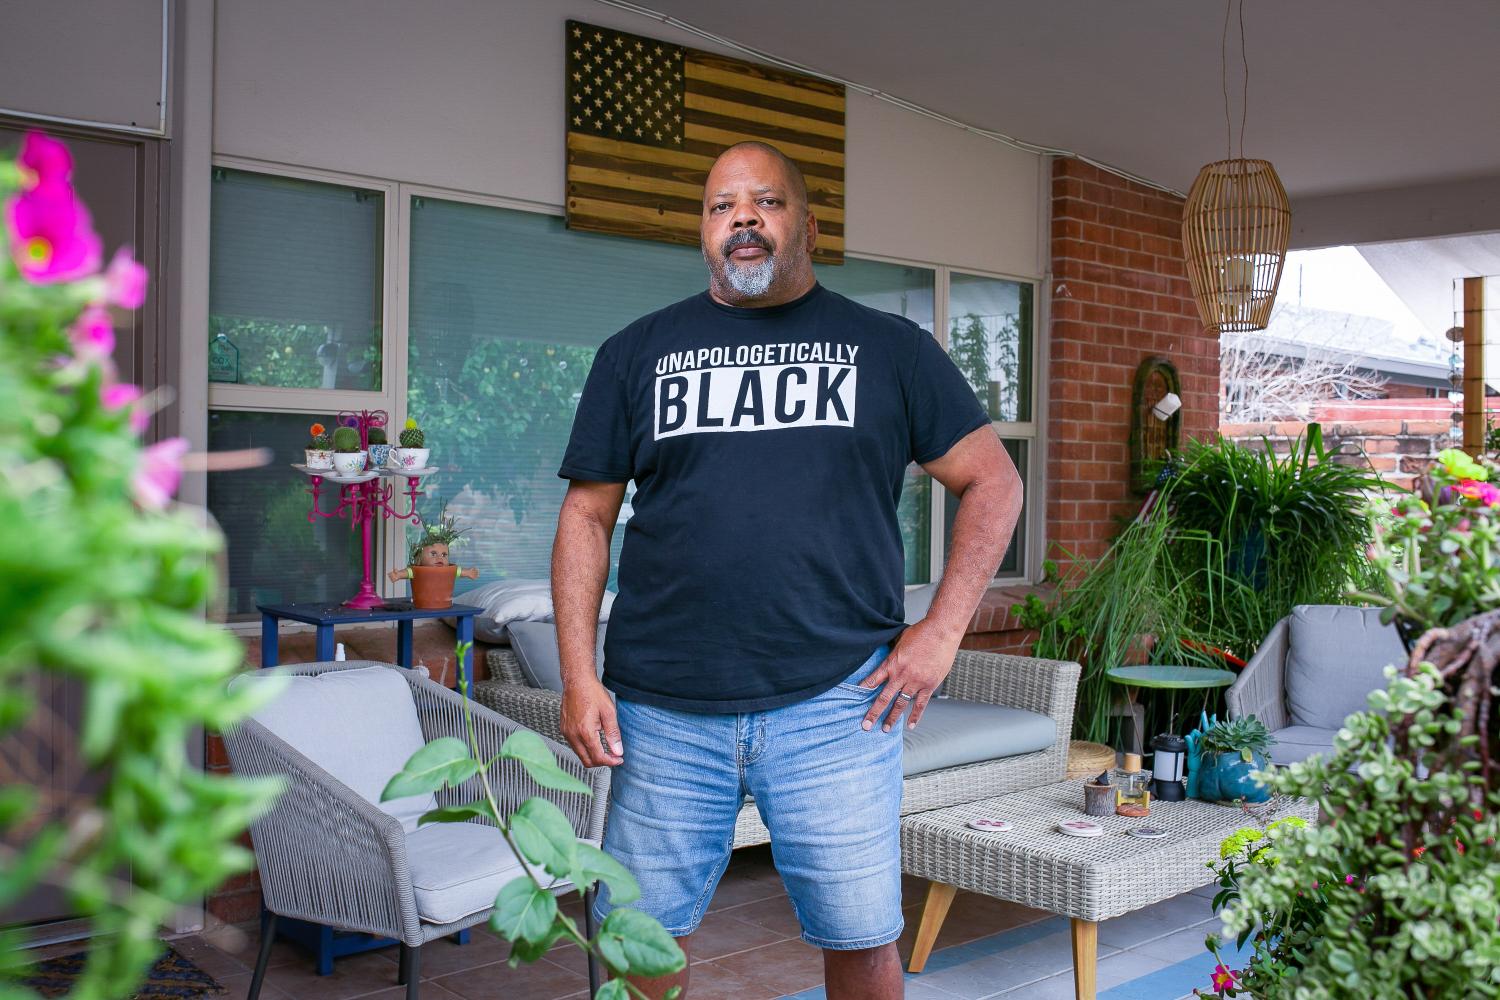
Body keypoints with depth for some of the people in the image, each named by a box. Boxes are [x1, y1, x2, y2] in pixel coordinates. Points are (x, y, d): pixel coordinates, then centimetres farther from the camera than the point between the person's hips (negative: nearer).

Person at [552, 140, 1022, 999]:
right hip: (664, 710, 1)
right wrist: (580, 676, -1)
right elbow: (588, 516, 9)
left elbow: (994, 483, 9)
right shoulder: (638, 353, 10)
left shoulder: (890, 349, 8)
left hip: (837, 703, -1)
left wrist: (942, 630, -1)